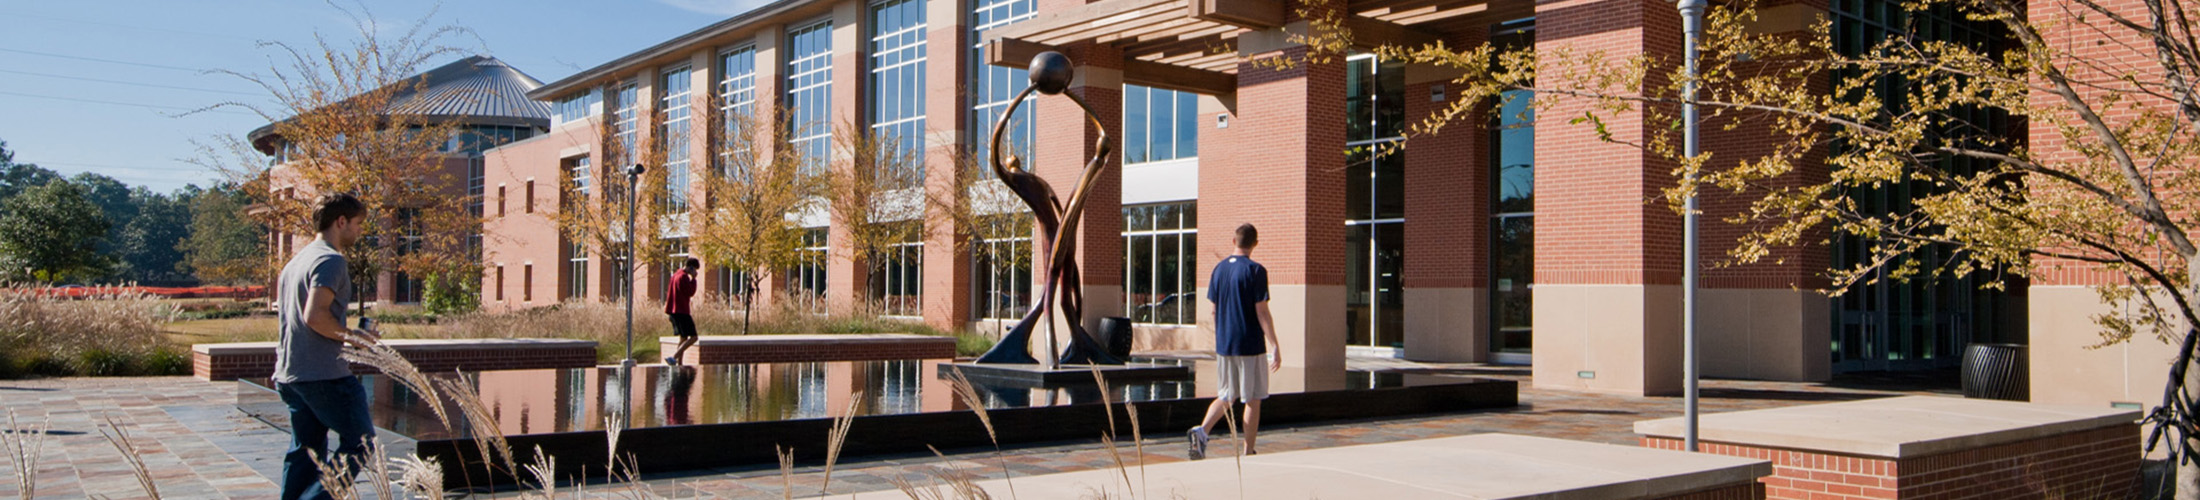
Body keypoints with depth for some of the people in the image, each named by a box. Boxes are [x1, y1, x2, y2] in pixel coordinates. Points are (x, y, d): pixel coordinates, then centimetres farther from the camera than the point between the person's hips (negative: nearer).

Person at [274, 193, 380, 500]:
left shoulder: (297, 260, 19)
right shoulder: (331, 260, -12)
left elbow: (283, 316, 24)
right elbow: (315, 315, -23)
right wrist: (350, 336, -10)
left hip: (289, 373, 10)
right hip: (324, 374, -10)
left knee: (304, 450, 13)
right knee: (360, 441, -2)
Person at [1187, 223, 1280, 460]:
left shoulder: (1219, 269, 6)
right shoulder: (1255, 271, -12)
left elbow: (1213, 307, 10)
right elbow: (1262, 312, -14)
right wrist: (1275, 346, -12)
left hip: (1223, 345, 5)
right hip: (1250, 345, -5)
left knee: (1226, 396, 16)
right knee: (1252, 399, 5)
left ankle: (1202, 430, -6)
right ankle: (1248, 452, 8)